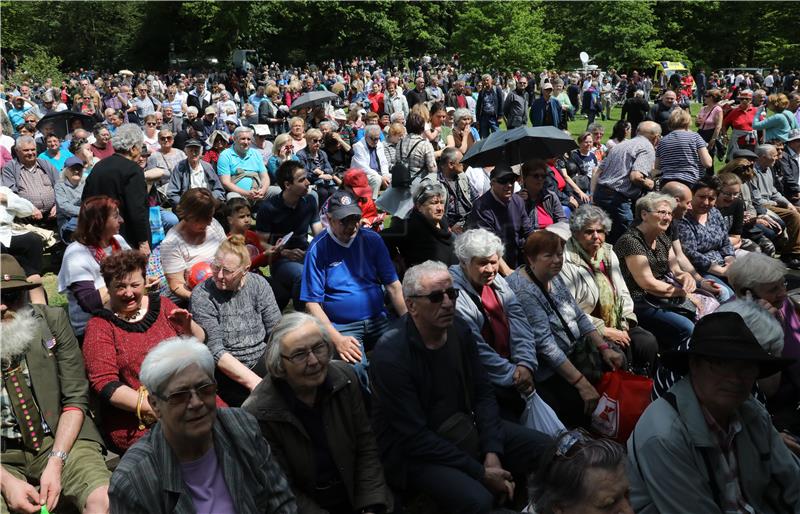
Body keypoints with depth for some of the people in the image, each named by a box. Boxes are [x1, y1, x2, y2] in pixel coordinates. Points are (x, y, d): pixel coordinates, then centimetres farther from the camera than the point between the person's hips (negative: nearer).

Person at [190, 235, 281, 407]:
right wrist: (255, 382, -23)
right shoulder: (201, 295, -7)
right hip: (227, 371, -3)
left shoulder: (258, 284, 2)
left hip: (263, 360, 4)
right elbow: (216, 351, -13)